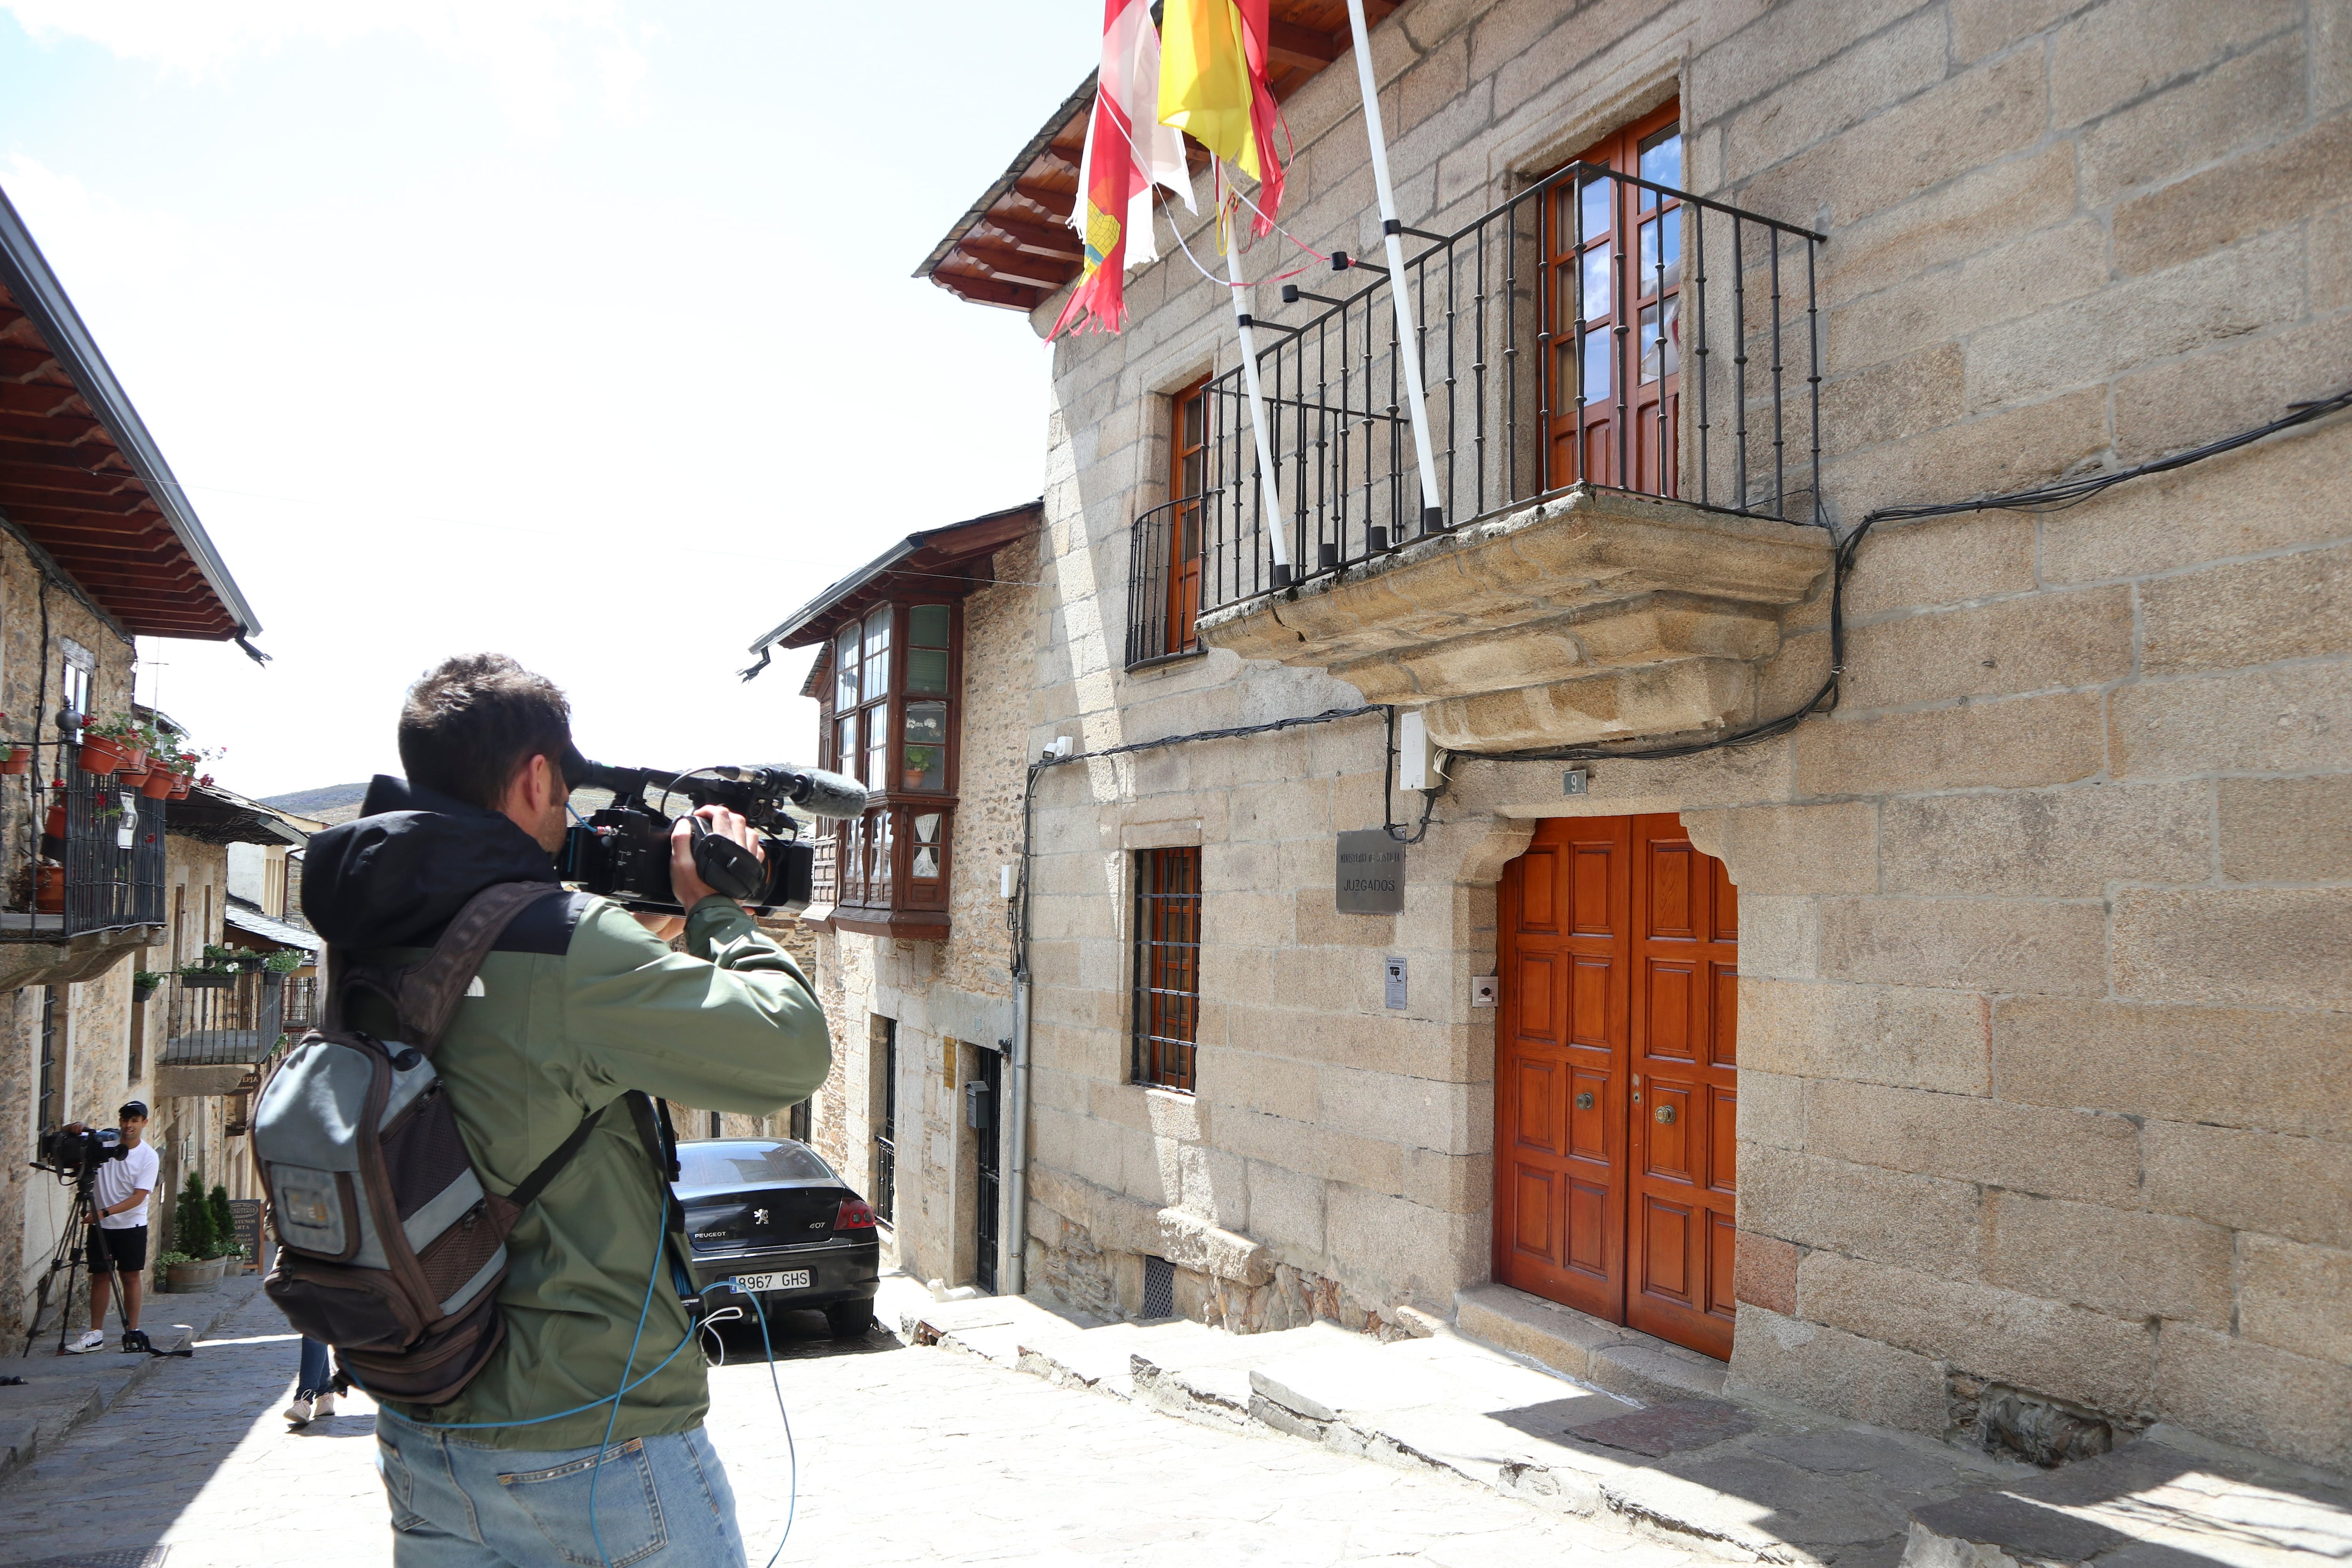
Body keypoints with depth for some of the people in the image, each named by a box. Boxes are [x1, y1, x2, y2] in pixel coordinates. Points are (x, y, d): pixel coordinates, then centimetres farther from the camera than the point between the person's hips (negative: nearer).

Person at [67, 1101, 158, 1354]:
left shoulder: (149, 1156, -9)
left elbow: (139, 1196, -14)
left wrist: (106, 1212, -25)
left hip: (131, 1225, -3)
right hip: (100, 1225, 3)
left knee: (131, 1277, 2)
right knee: (100, 1276, 4)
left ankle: (132, 1333, 9)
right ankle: (96, 1335, 9)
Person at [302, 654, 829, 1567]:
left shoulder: (365, 946, 1)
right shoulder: (566, 945, -23)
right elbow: (793, 1049, -20)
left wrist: (643, 909, 10)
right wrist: (720, 907, -5)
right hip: (598, 1450, -7)